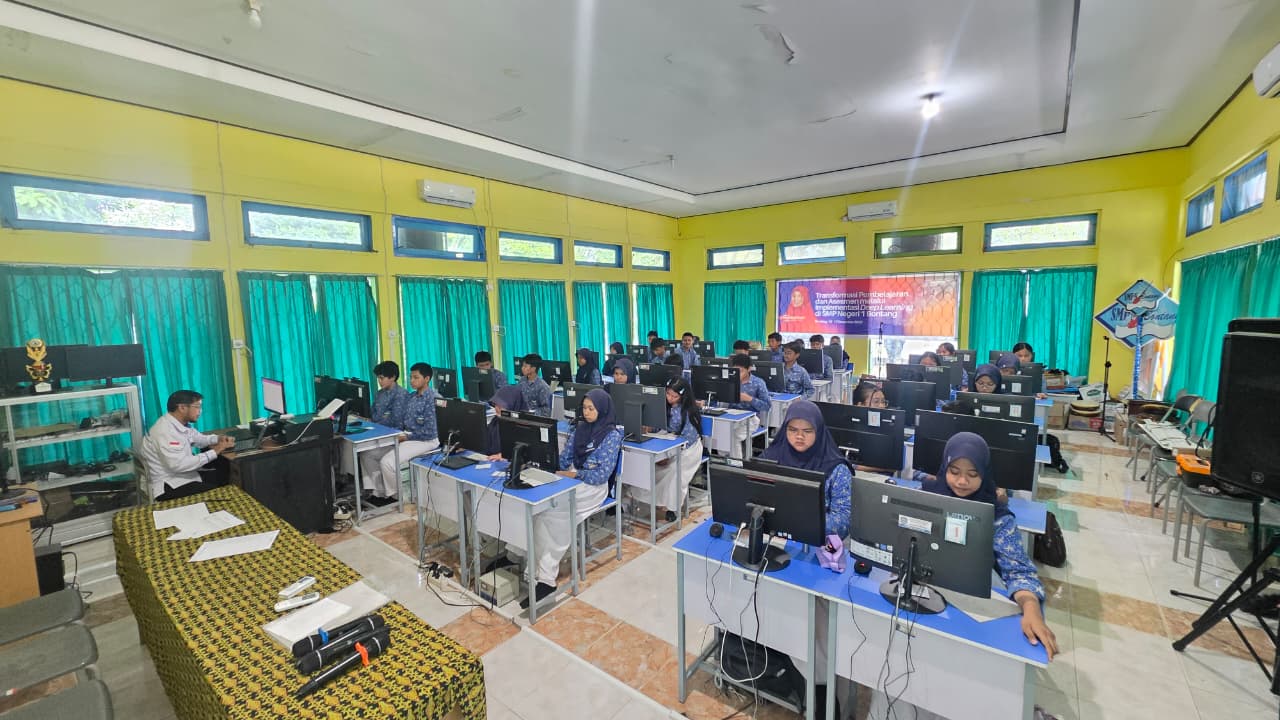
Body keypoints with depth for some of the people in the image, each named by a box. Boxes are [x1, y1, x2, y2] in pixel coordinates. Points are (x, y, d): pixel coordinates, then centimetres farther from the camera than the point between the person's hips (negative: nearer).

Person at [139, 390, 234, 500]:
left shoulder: (180, 424, 6)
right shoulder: (166, 430, -22)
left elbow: (199, 438, 24)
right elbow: (178, 465, -30)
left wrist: (219, 438, 3)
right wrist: (214, 452, -24)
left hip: (185, 477, 9)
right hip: (170, 488, -9)